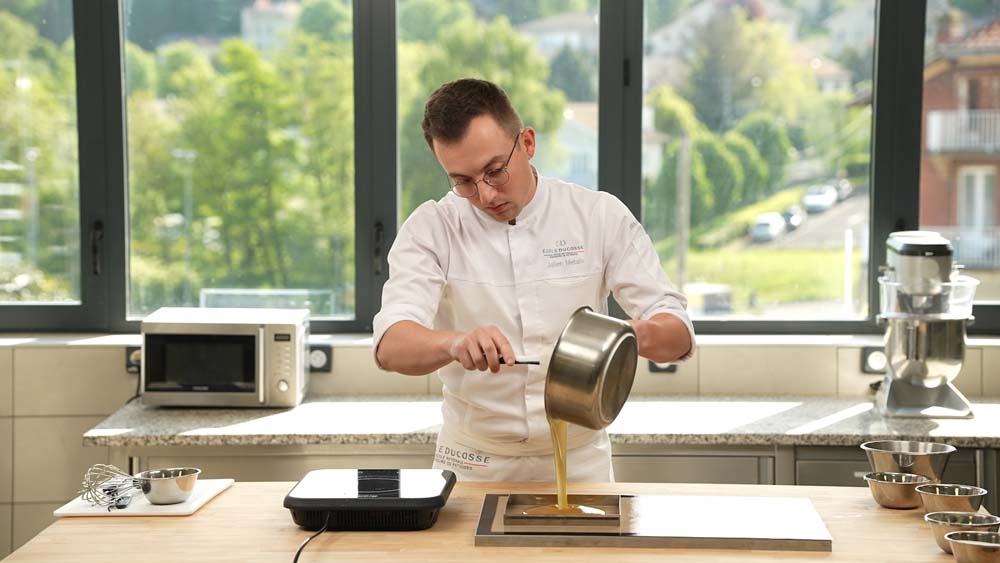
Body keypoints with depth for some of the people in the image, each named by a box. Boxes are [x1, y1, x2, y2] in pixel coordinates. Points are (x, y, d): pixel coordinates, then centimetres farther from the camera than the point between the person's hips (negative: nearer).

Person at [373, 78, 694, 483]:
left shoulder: (601, 217, -1)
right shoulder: (430, 229, -3)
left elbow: (679, 336, -2)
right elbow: (390, 347, -16)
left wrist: (639, 336, -25)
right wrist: (456, 343, -37)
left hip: (580, 462, 0)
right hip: (473, 465, 0)